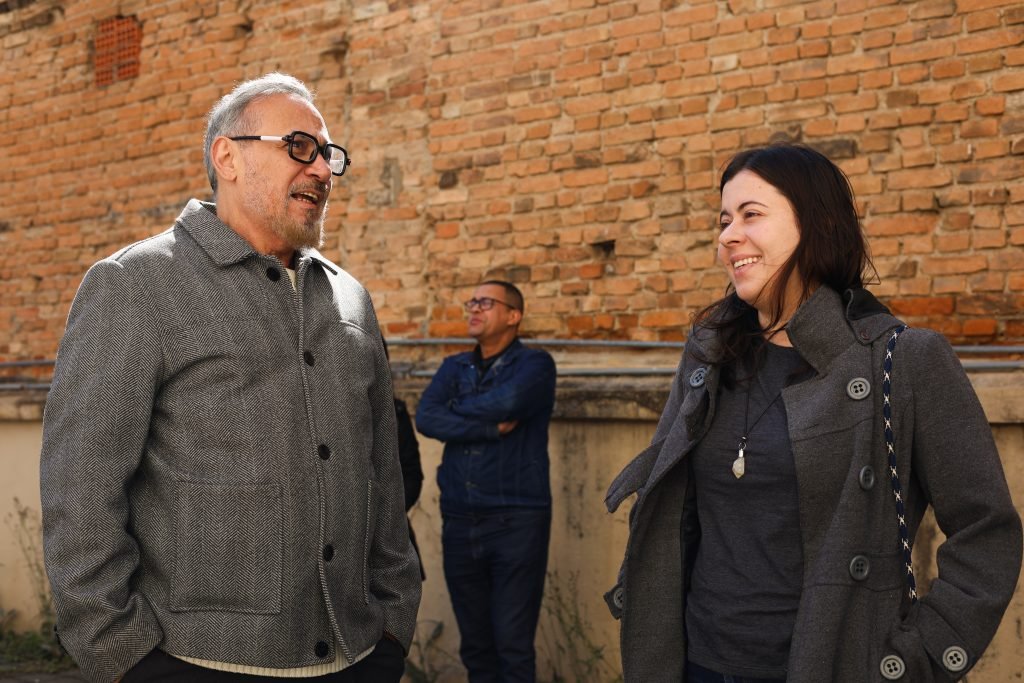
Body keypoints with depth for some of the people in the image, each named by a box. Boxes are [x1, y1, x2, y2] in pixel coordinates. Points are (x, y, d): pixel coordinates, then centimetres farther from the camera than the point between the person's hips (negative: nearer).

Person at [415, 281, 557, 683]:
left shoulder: (534, 364, 0)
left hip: (517, 520, -5)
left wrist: (457, 409, -2)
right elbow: (425, 418, -4)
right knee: (474, 644, 12)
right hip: (459, 521, 5)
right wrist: (491, 427, -13)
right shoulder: (454, 367, 14)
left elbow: (506, 402, -20)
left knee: (513, 645, -4)